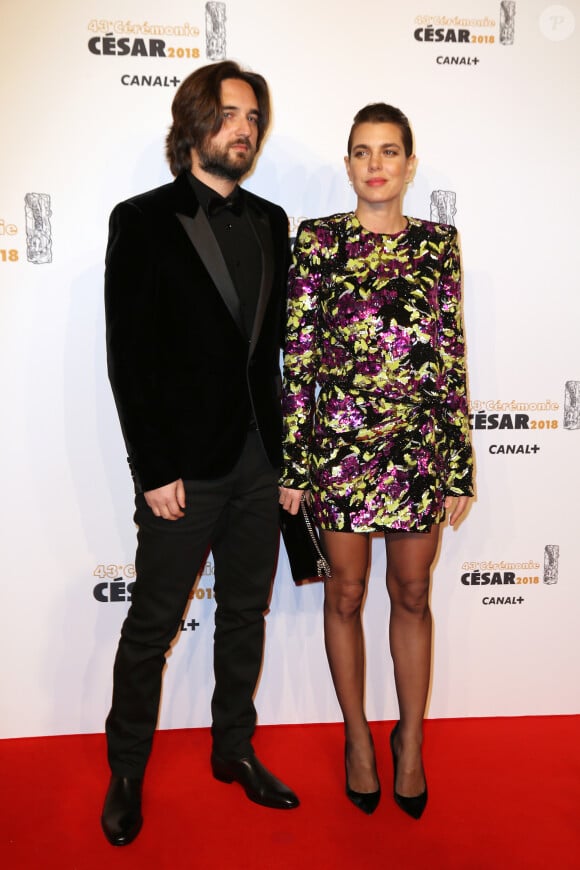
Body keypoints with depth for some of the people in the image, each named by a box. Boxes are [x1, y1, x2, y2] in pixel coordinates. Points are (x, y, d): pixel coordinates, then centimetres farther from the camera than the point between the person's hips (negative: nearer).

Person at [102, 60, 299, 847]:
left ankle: (234, 748, 35)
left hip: (258, 459, 5)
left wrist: (285, 446, 3)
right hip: (183, 465, -5)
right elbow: (128, 357, -9)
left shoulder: (270, 222, 10)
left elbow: (277, 339, 10)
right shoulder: (144, 221, -4)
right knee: (152, 625, 8)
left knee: (246, 613, 16)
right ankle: (126, 772, 29)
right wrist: (155, 470, -13)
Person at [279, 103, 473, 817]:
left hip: (421, 448, 2)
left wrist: (461, 468, 3)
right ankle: (358, 738, 33)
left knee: (412, 594, 13)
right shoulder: (318, 240, 0)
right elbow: (298, 357, -2)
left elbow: (453, 358, 4)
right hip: (339, 444, -1)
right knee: (346, 594, 11)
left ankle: (410, 739, 34)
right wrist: (293, 464, -4)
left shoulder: (438, 243, 5)